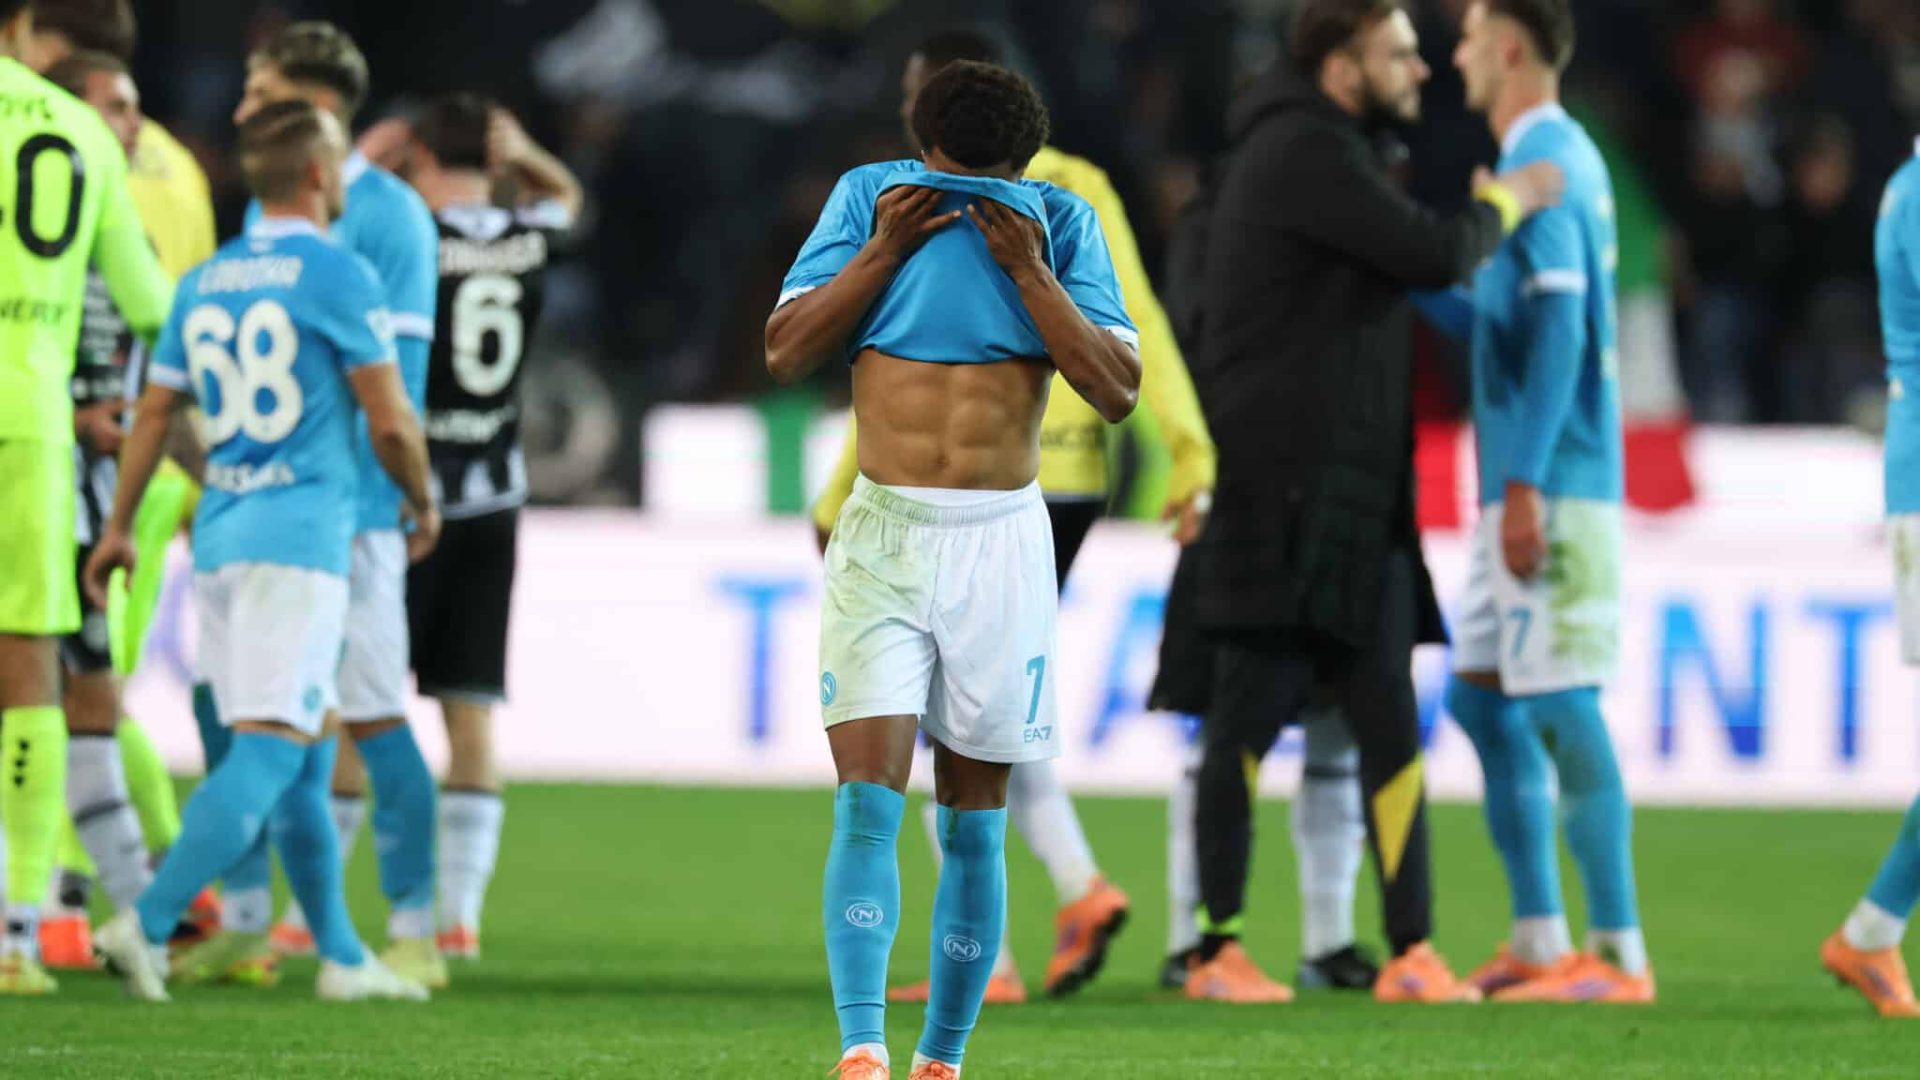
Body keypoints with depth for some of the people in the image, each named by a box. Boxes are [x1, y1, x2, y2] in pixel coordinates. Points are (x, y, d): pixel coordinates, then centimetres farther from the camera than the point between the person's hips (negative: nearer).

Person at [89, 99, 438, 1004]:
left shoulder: (203, 283, 13)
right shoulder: (336, 274, -7)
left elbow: (154, 414, 15)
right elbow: (391, 422, -8)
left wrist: (118, 530, 22)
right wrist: (422, 501, 10)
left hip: (219, 537, 8)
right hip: (301, 536, -8)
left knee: (308, 754, 14)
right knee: (270, 751, -11)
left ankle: (342, 957, 17)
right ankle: (149, 923, -24)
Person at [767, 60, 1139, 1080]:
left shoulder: (1061, 222, 1)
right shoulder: (869, 196, 1)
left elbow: (1119, 390, -5)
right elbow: (784, 352, -2)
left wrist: (1029, 271, -14)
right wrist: (884, 250, -12)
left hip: (1000, 540, 1)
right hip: (880, 536, -1)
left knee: (974, 829, 5)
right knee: (867, 804, -15)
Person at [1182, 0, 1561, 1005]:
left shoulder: (1307, 150, 20)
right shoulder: (1305, 151, -13)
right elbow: (1432, 255, -19)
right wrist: (1503, 203, -1)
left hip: (1351, 500, 10)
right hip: (1289, 494, -10)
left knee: (1387, 723, 4)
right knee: (1253, 711, -5)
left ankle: (1412, 953, 2)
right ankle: (1218, 949, 0)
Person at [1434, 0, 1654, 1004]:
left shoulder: (1543, 163, -12)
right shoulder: (1563, 157, 18)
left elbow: (1557, 330, -20)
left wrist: (1524, 484, -22)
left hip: (1549, 491, -10)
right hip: (1526, 490, 10)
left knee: (1559, 706, -10)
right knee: (1479, 695, 13)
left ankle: (1618, 955, -9)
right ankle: (1540, 939, 16)